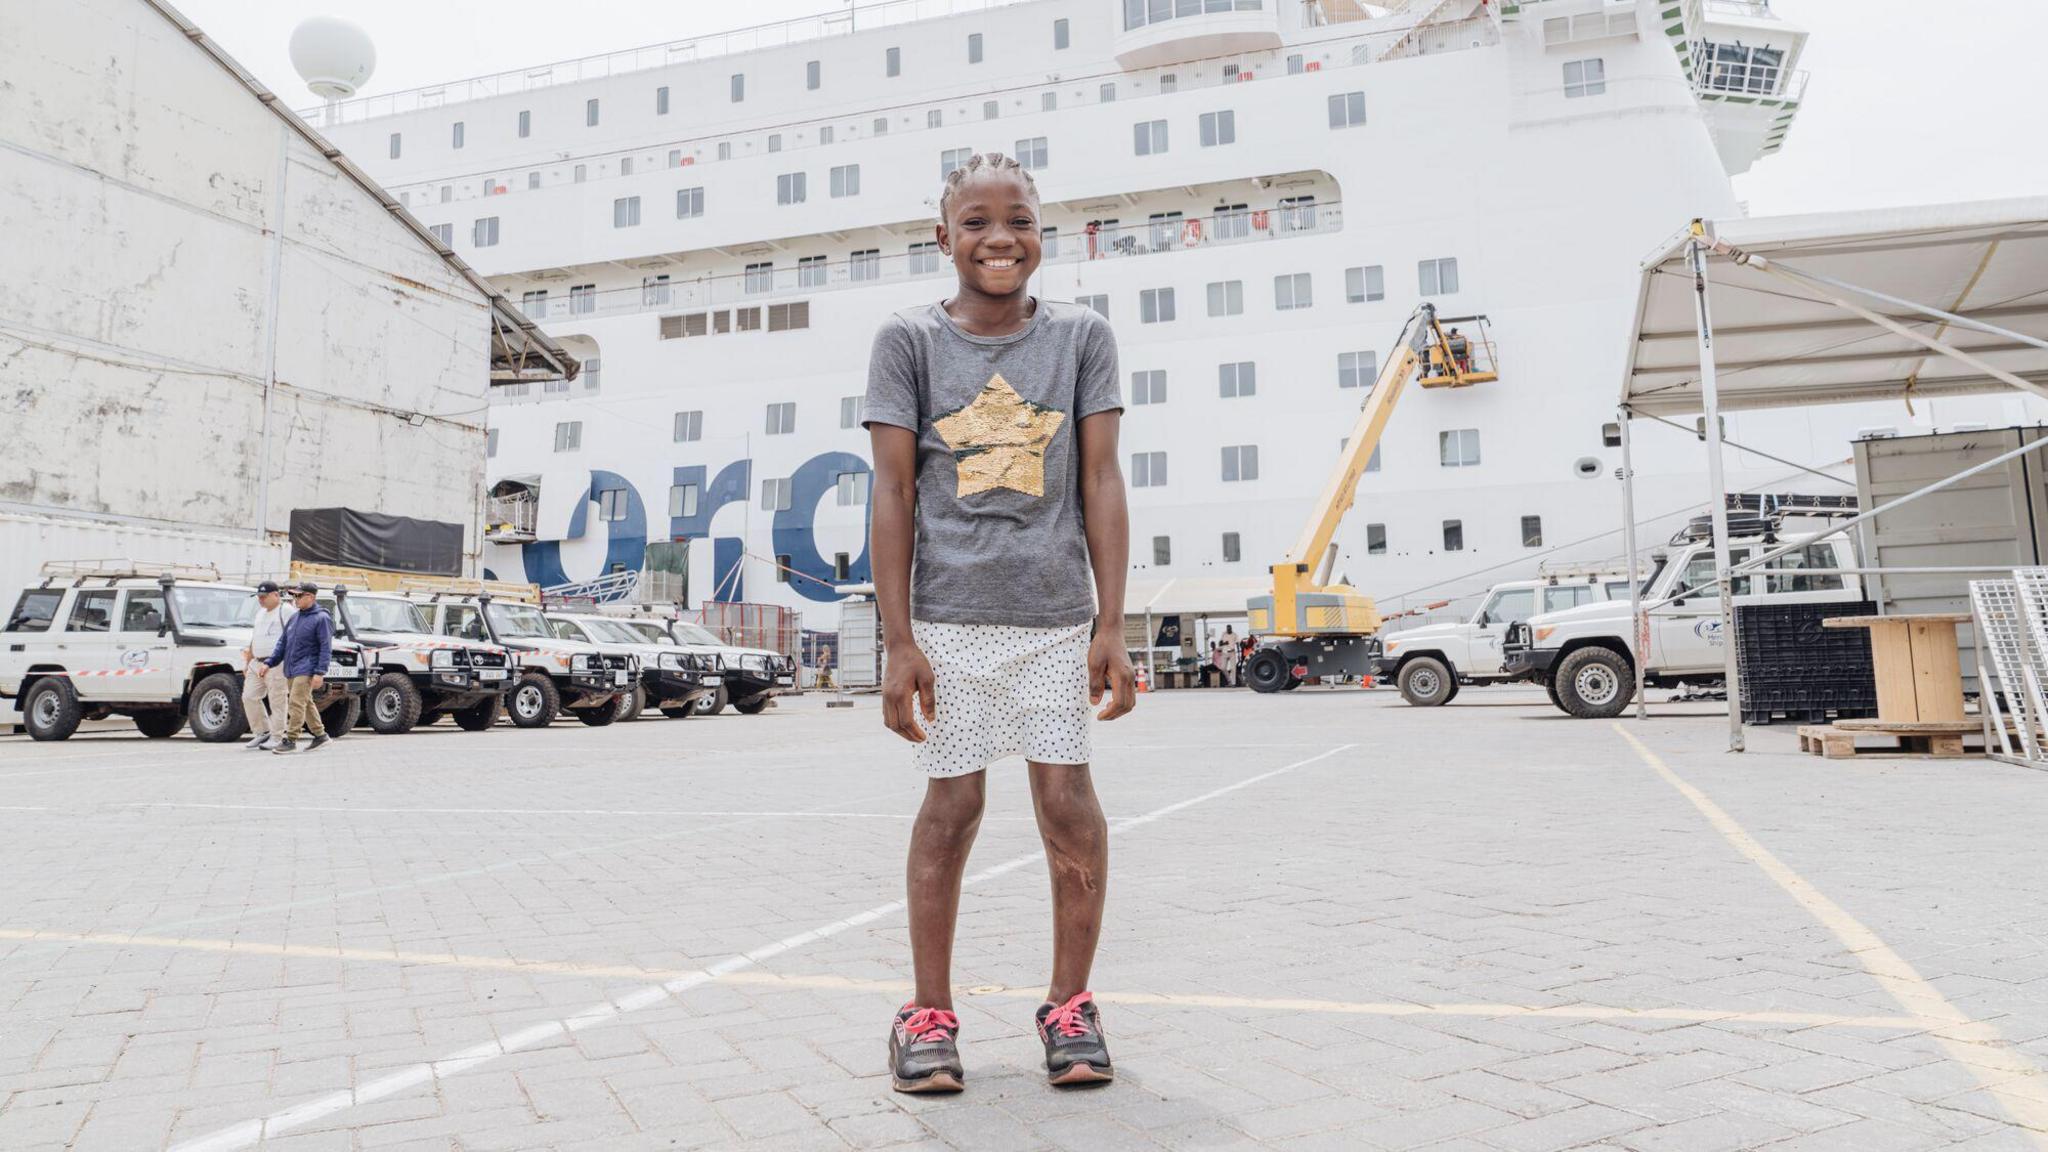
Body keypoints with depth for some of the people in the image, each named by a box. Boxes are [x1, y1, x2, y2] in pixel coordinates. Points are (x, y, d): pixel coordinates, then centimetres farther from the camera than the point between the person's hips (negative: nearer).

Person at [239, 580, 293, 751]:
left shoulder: (286, 611, -6)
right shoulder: (261, 612, 21)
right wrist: (247, 662, 22)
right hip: (257, 664, 9)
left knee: (276, 701, -5)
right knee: (249, 697, 5)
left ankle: (277, 737, 1)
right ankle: (263, 732, 16)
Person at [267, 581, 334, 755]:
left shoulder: (321, 618, -9)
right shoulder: (294, 617, 13)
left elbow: (326, 647, -13)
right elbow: (283, 642, 18)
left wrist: (320, 672, -19)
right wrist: (270, 663, 10)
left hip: (306, 669, -8)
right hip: (292, 669, 8)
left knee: (297, 703, -12)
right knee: (306, 703, 14)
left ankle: (291, 740, -9)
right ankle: (320, 735, 24)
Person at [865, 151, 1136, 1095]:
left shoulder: (1082, 336, 6)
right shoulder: (908, 340, 3)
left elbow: (1101, 485, 3)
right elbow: (894, 494, 0)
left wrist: (1112, 628, -2)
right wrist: (898, 641, -5)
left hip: (1055, 616, 1)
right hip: (948, 618, -1)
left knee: (1068, 808, 1)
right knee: (951, 806, 4)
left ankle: (1069, 1004, 21)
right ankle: (929, 1015, 20)